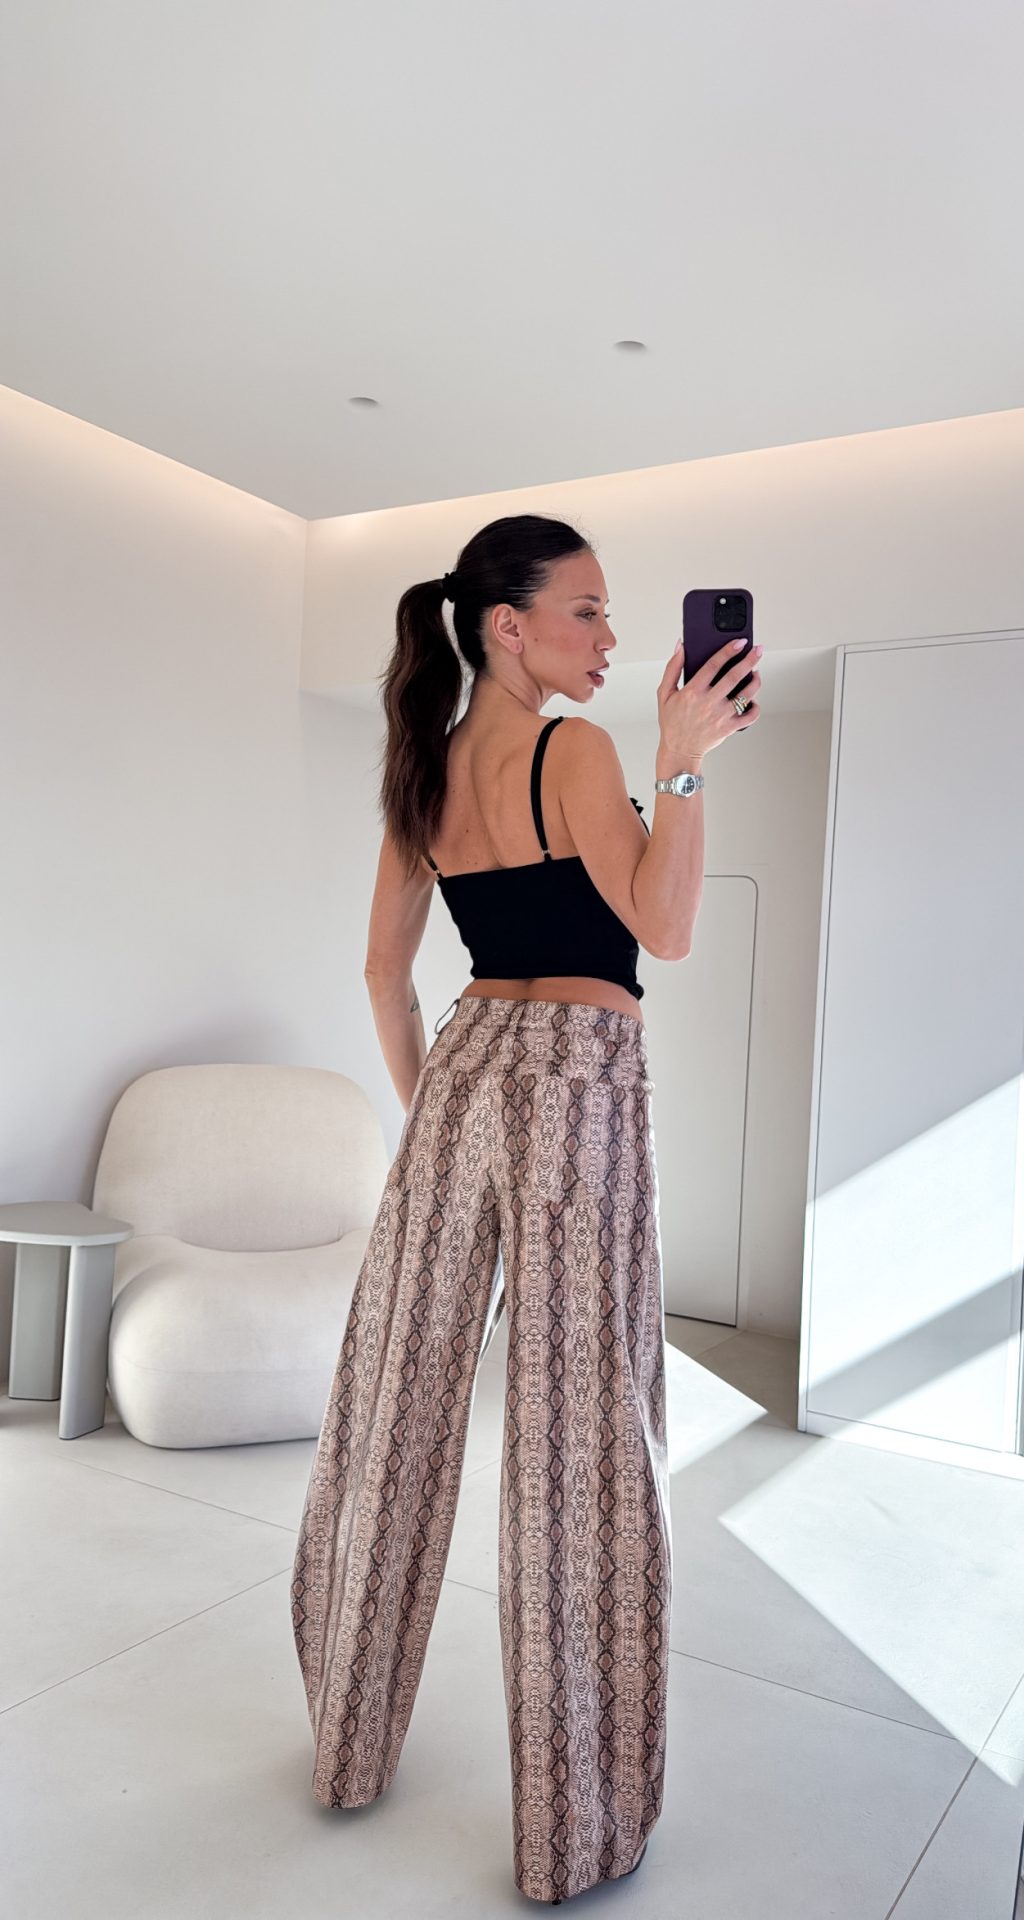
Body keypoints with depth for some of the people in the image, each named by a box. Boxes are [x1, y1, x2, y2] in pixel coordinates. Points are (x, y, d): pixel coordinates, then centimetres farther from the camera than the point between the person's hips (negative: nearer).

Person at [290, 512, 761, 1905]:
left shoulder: (425, 766, 11)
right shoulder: (573, 751, -10)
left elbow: (386, 968, 13)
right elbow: (663, 929, -13)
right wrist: (682, 762, -15)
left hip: (464, 1066, 7)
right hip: (576, 1078, -7)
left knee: (403, 1400, 14)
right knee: (577, 1429, 1)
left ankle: (351, 1744, 32)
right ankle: (575, 1829, 16)